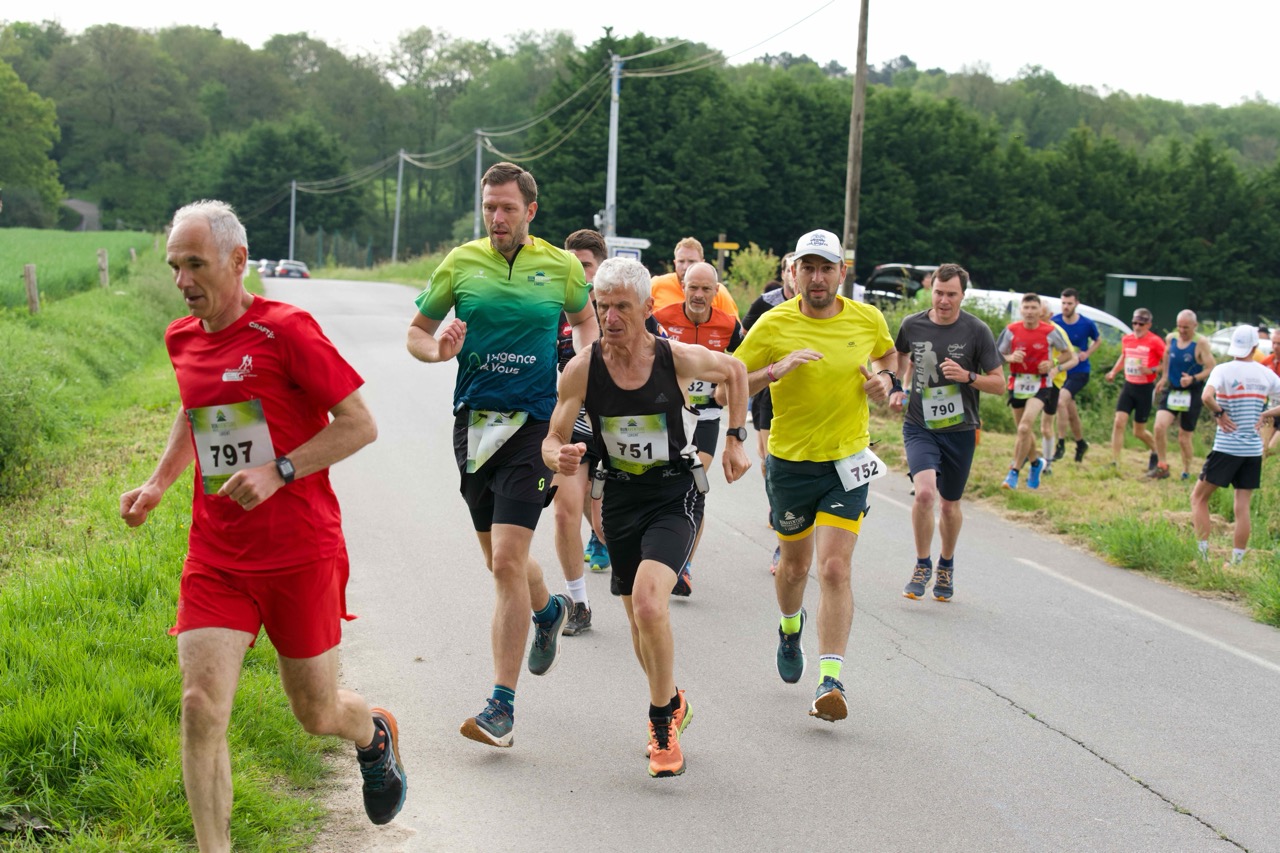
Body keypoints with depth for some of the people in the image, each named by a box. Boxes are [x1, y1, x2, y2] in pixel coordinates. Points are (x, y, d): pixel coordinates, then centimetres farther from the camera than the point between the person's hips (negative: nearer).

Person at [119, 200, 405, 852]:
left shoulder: (286, 330, -13)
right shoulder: (182, 340, 6)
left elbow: (360, 425, -12)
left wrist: (279, 472, -21)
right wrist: (157, 484, 12)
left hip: (301, 553, -4)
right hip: (215, 558, 4)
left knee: (315, 714, 10)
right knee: (202, 706, -11)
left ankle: (375, 734, 46)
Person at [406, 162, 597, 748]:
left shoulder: (562, 267, 2)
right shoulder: (461, 263, 3)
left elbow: (585, 321, 20)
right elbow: (417, 331, 11)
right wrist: (438, 350, -12)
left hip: (533, 422, -3)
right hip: (473, 419, 3)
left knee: (507, 560, -13)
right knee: (500, 560, 14)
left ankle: (502, 706, -9)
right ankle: (548, 610, 49)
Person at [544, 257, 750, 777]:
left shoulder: (679, 358, -14)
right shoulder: (582, 368, -12)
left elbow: (734, 372, 8)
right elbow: (552, 440, -7)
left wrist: (736, 439, 4)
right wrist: (559, 457, -30)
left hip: (676, 495, -3)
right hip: (621, 496, 3)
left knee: (648, 603, -24)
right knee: (640, 618, 14)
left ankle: (662, 720, -5)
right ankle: (672, 705, 41)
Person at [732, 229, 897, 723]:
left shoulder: (867, 319, -2)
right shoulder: (774, 324, -8)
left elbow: (888, 352, 21)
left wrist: (885, 378, -1)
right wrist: (775, 370, -24)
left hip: (848, 461, 0)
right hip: (790, 461, 1)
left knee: (835, 569, -14)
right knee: (795, 563, 17)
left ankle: (830, 681, -16)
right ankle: (790, 629, 50)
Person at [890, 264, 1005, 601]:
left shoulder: (976, 331, -8)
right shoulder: (912, 325, -3)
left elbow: (999, 384, -5)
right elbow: (900, 355, 21)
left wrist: (968, 376, -22)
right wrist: (896, 389, 6)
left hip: (959, 430, 0)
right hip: (919, 426, 0)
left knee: (949, 505, 11)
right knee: (925, 492, -21)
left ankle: (946, 564, 39)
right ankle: (922, 565, 0)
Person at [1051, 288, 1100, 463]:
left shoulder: (1087, 324, -10)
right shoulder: (1054, 322, -6)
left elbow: (1098, 339, 10)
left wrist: (1087, 353, -7)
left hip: (1080, 372, -4)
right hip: (1061, 371, 4)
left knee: (1061, 401, -26)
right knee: (1071, 413, 14)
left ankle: (1061, 444, -19)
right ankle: (1081, 443, 38)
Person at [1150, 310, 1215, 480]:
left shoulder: (1201, 343, -13)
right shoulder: (1171, 338, 2)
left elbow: (1212, 368, -15)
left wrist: (1194, 379, -28)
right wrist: (1164, 377, 16)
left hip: (1192, 394, -4)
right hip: (1172, 390, 4)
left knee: (1184, 437, 4)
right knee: (1160, 426, -16)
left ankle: (1187, 471, 25)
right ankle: (1162, 466, -1)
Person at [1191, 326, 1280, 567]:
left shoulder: (1223, 370, -10)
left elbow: (1207, 396, -27)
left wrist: (1219, 414, -11)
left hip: (1227, 447, -4)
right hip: (1254, 449, 4)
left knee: (1199, 498, 9)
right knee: (1243, 508, 6)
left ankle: (1202, 553, 1)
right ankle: (1237, 561, 6)